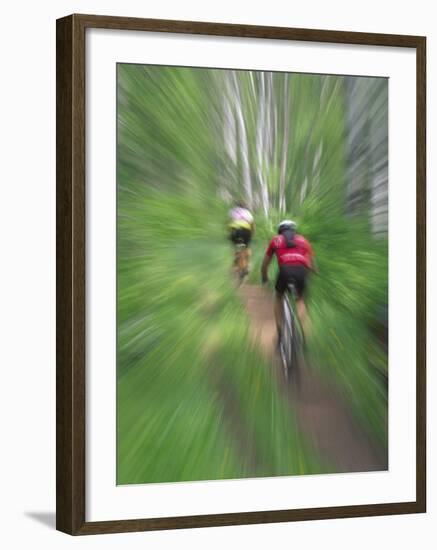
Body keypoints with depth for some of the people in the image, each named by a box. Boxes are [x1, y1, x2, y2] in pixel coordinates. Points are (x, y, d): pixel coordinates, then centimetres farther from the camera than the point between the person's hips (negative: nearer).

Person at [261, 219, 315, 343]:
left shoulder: (275, 240, 28)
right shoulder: (302, 240, 31)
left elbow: (265, 265, 33)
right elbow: (312, 263, 30)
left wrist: (264, 279, 50)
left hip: (285, 269, -1)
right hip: (302, 270, 1)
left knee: (278, 297, 28)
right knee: (300, 300, 27)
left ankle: (280, 332, 17)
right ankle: (304, 332, 8)